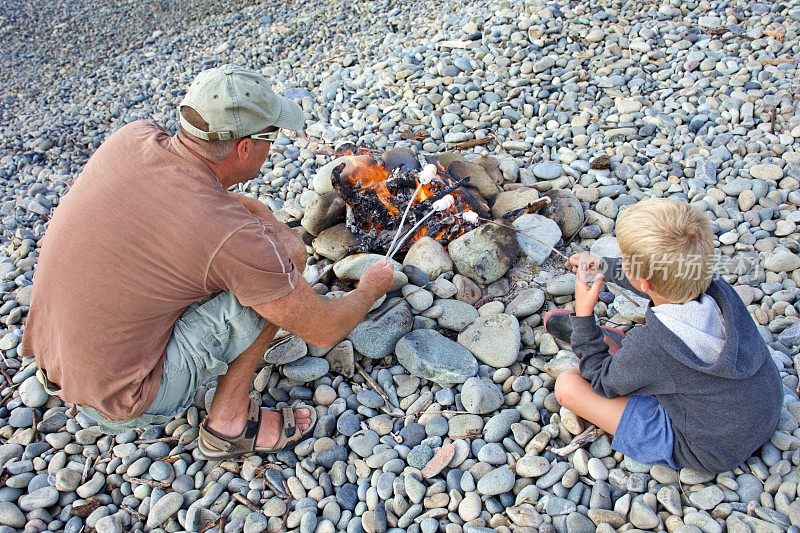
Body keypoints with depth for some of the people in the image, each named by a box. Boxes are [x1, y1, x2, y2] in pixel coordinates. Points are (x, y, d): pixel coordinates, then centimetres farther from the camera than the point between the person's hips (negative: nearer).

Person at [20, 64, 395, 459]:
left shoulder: (130, 138, -10)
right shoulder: (231, 236, -28)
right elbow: (324, 331, -14)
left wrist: (251, 209, 8)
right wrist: (372, 287, 6)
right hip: (123, 405, -7)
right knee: (286, 250, -11)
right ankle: (228, 420, -1)